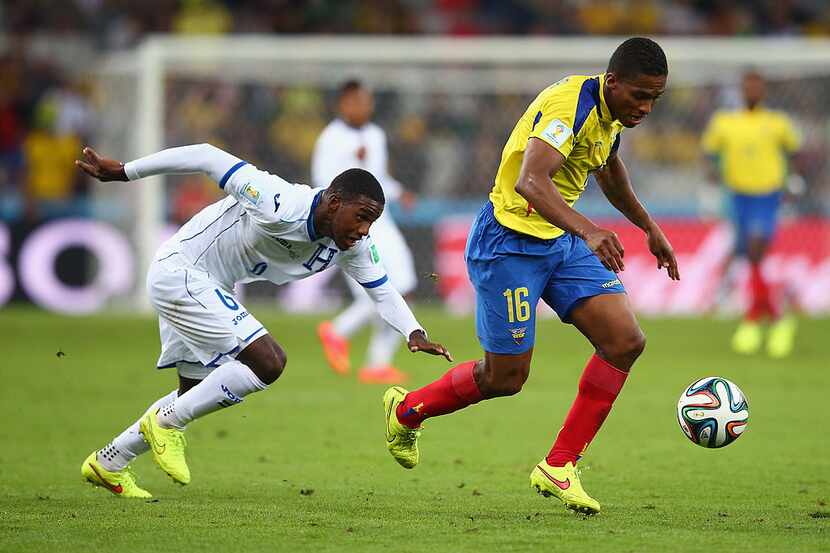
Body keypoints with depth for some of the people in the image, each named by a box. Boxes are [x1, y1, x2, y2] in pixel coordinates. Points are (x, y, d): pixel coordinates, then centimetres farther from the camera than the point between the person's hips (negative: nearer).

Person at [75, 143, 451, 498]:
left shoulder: (352, 245, -8)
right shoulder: (279, 206, -31)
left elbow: (382, 289, 4)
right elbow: (206, 158, -26)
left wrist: (414, 333, -14)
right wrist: (123, 171, -21)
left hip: (208, 288, 9)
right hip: (180, 271, -9)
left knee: (195, 393, 18)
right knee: (268, 362, -19)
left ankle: (107, 463, 30)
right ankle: (166, 422, -6)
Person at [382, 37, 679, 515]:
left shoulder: (610, 111, 4)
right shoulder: (570, 104, -25)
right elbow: (530, 181, -41)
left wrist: (650, 227, 36)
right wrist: (588, 230, -54)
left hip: (564, 241, 8)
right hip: (511, 242, -8)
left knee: (627, 341, -9)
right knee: (506, 377, -1)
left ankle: (559, 468, -1)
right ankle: (406, 411, 28)